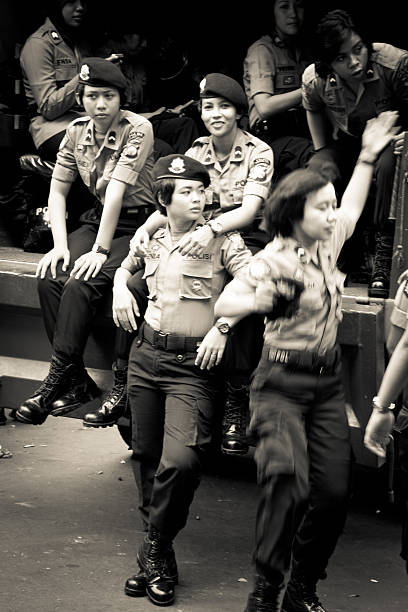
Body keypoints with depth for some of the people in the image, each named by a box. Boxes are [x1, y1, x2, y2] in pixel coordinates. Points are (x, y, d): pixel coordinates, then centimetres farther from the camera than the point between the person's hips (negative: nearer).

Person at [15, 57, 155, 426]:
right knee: (50, 278, -19)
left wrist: (101, 251, -26)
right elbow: (58, 190, 8)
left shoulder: (138, 129, -16)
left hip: (138, 225, -6)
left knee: (82, 285, -28)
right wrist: (60, 245, -5)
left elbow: (116, 191, -22)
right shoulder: (77, 131, 3)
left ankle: (57, 379, -21)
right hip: (99, 219, 6)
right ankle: (77, 382, -13)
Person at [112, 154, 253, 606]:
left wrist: (222, 326, -21)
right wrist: (120, 286, 12)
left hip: (192, 364, -5)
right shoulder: (152, 240, 9)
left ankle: (156, 551, 2)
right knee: (146, 455, 10)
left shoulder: (222, 239, -4)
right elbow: (127, 265, 31)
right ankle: (156, 552, 24)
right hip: (146, 356, 5)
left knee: (180, 461, -19)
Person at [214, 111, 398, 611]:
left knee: (334, 491, -1)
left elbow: (352, 208, 29)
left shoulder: (327, 243, 6)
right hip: (282, 383, -7)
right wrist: (257, 301, -44)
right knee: (288, 481, -25)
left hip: (327, 382, 7)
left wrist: (367, 157, 29)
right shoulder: (275, 259, -15)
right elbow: (222, 303, -26)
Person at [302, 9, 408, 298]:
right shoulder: (315, 79, -19)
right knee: (318, 169, -29)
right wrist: (323, 153, 0)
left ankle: (384, 263, -27)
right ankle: (347, 251, -6)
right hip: (347, 145, 3)